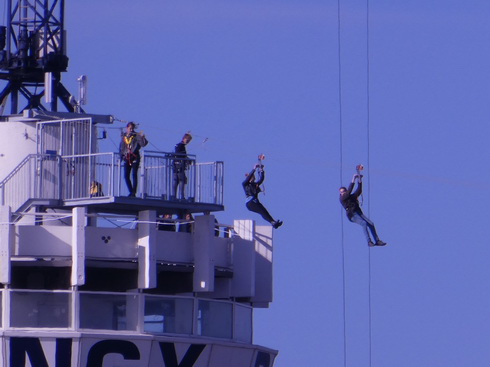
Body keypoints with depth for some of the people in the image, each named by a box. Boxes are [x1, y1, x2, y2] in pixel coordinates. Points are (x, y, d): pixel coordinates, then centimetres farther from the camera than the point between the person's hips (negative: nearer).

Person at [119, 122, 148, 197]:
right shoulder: (123, 137, 13)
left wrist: (142, 137, -29)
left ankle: (133, 193, -10)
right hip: (127, 159, 5)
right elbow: (121, 148, 22)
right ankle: (131, 192, 12)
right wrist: (121, 156, 14)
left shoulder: (136, 136, 0)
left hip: (135, 158, -5)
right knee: (126, 176, 1)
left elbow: (143, 144, -13)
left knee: (134, 175, -10)